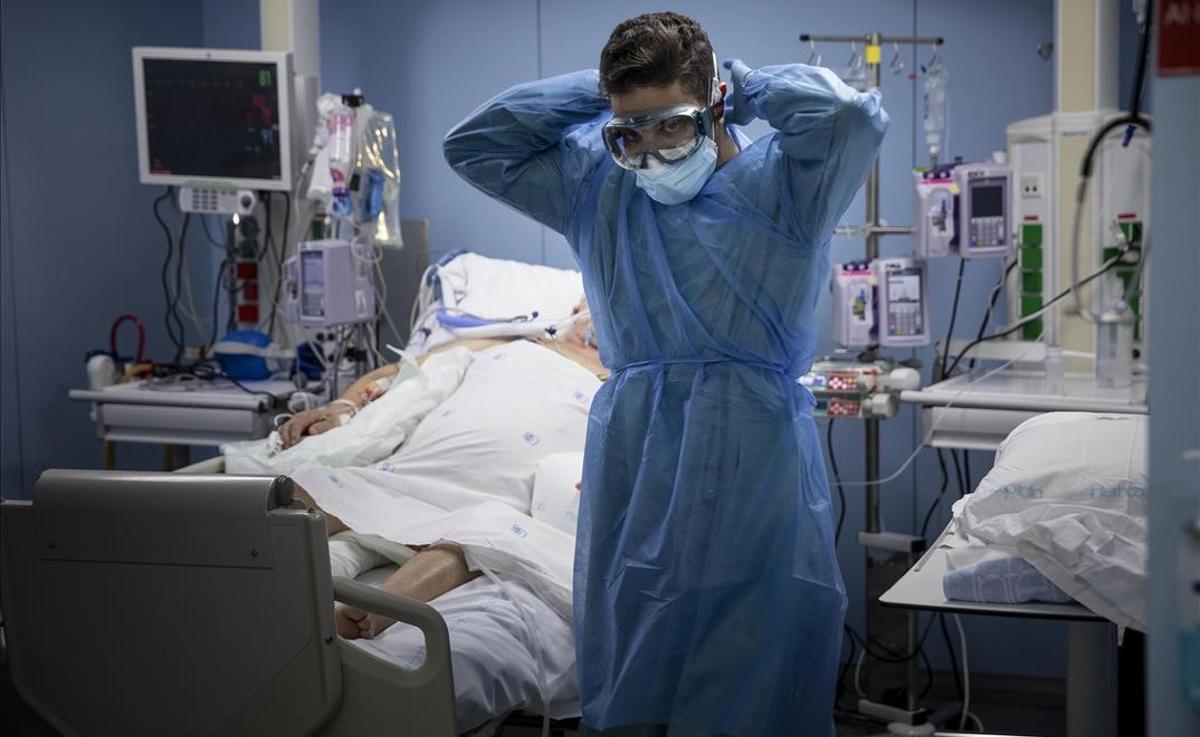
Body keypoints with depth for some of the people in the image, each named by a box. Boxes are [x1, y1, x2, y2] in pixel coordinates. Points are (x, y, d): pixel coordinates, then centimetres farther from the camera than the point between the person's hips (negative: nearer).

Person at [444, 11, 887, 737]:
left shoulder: (783, 184, -1)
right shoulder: (595, 185, 13)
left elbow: (853, 116, -19)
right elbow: (474, 144, 15)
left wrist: (750, 88, -2)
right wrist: (599, 94, 9)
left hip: (753, 473, -4)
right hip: (629, 476, 4)